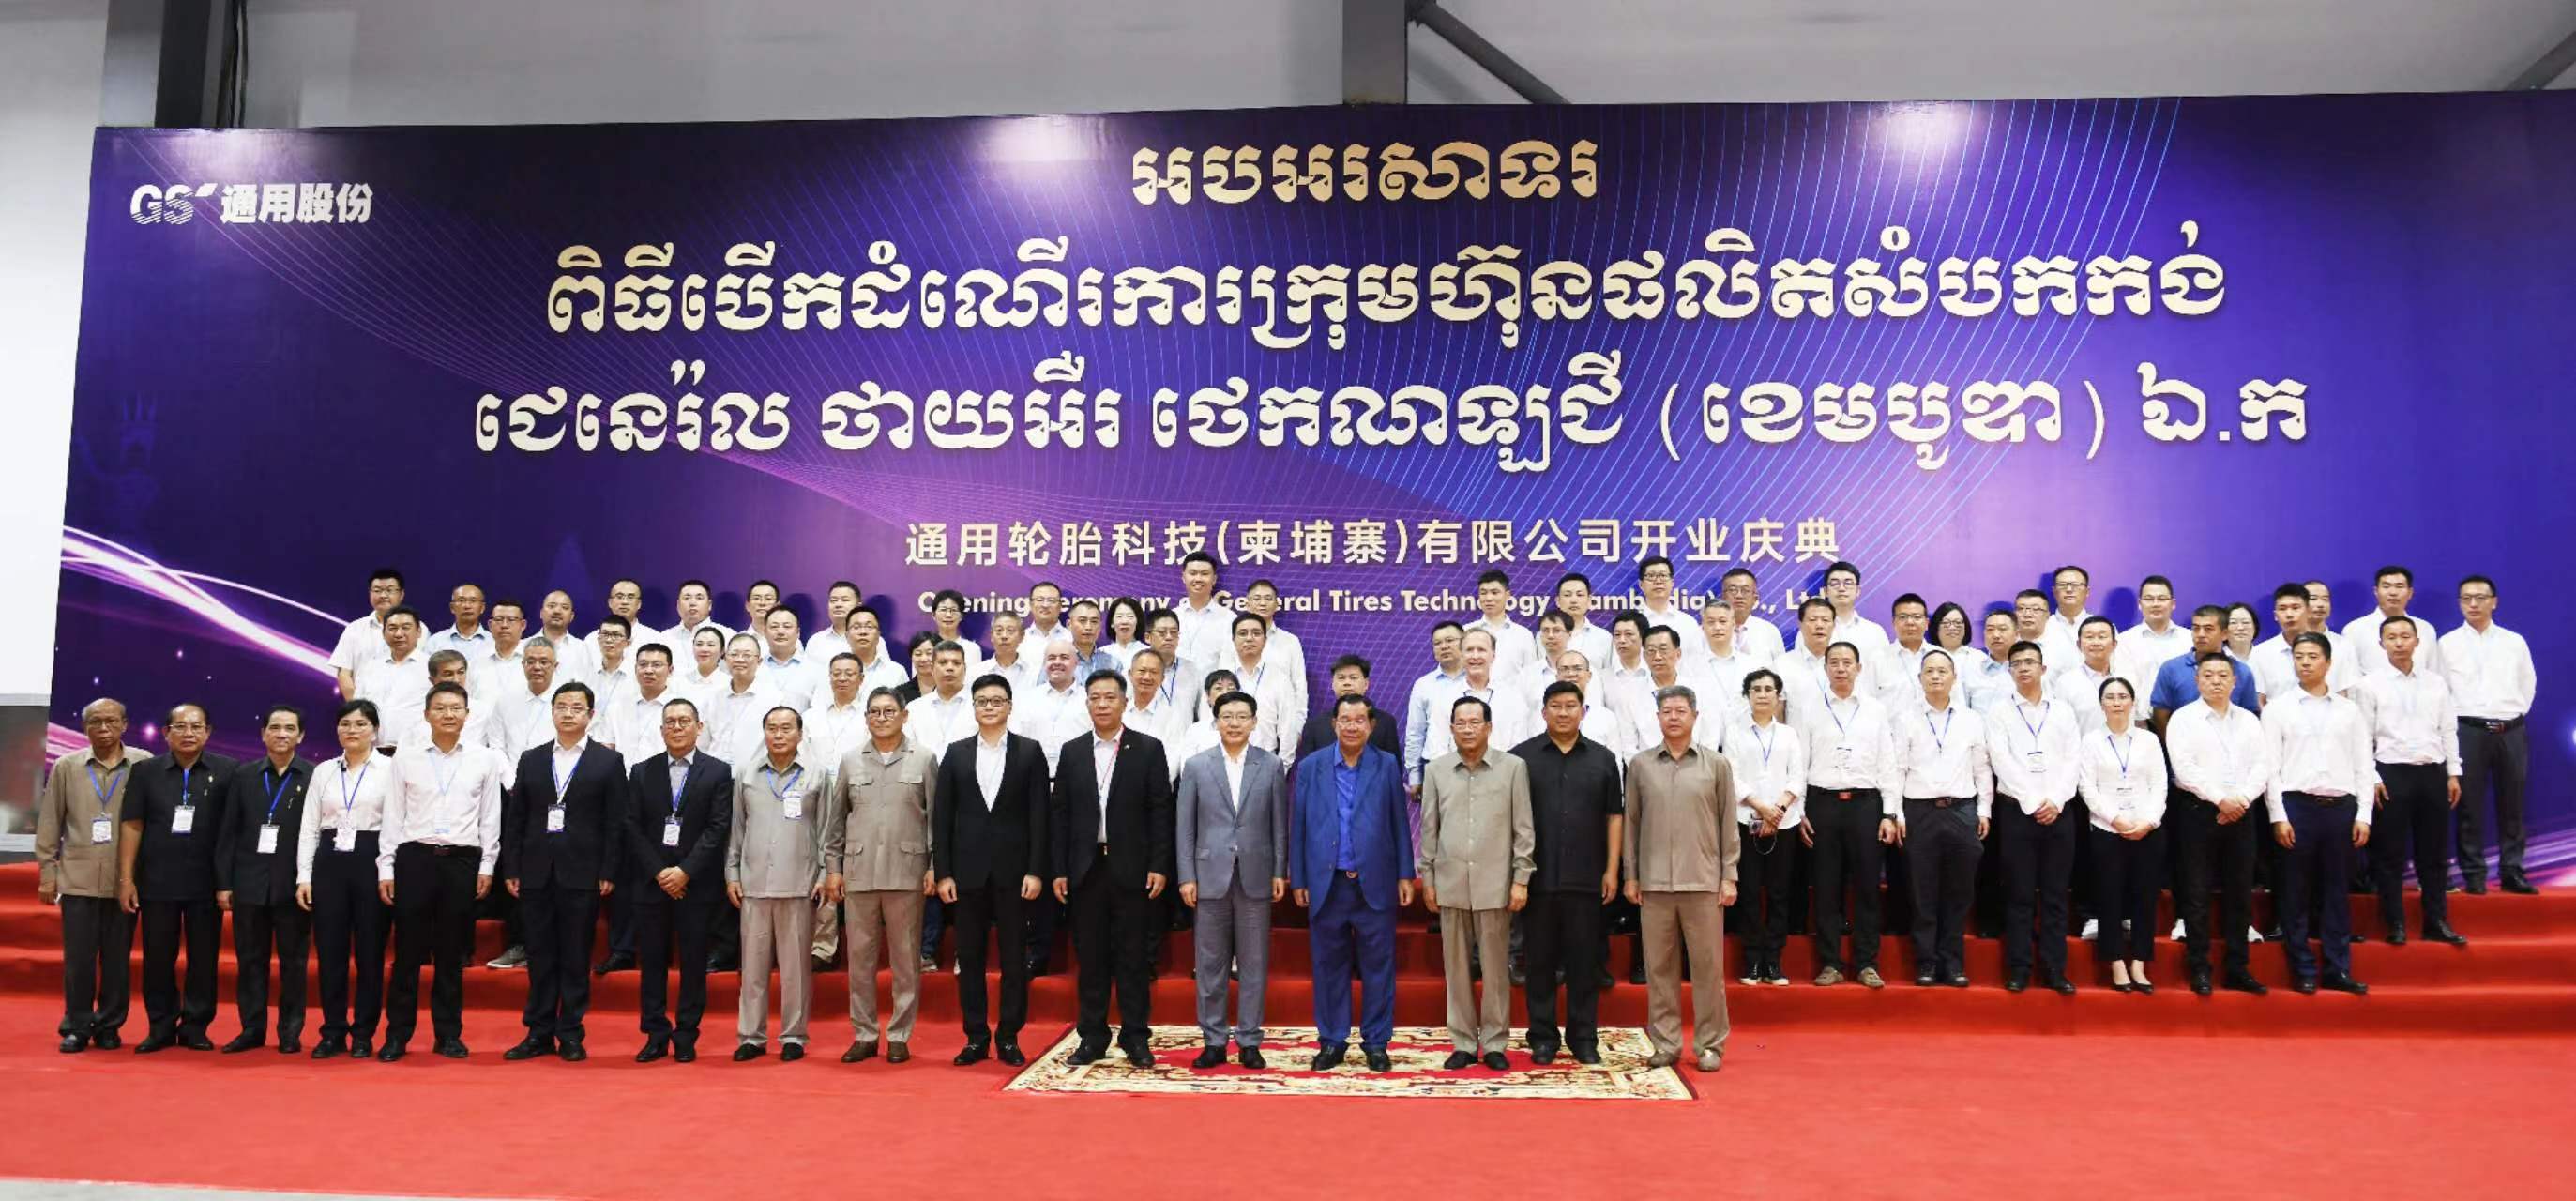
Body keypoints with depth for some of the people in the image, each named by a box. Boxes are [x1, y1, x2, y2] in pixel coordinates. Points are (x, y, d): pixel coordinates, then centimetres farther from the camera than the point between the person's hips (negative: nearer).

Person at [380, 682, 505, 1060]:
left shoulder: (485, 759, 4)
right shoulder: (406, 760, 4)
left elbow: (490, 817, 5)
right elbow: (393, 817, 5)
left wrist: (486, 865, 1)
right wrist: (386, 867, 1)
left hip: (462, 860, 0)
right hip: (415, 858, 0)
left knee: (452, 953, 7)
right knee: (408, 951, 3)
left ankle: (448, 1034, 16)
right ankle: (398, 1034, 12)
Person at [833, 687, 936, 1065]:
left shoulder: (924, 759, 3)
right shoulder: (850, 759, 9)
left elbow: (935, 816, 2)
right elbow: (837, 817, 11)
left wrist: (934, 867, -3)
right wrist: (834, 868, 7)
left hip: (907, 872, -2)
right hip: (859, 873, 2)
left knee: (905, 957, 3)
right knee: (860, 956, 6)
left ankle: (899, 1036, 12)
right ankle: (864, 1034, 16)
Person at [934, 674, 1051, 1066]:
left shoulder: (1030, 752, 2)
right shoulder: (955, 754, 7)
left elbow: (1038, 814, -2)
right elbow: (942, 817, 5)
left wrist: (1035, 870, -8)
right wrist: (943, 873, -2)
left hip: (1013, 870, -2)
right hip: (968, 871, 2)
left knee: (1014, 957, 3)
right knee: (969, 956, 6)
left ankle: (1009, 1036, 13)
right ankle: (976, 1037, 16)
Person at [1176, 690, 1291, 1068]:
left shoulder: (1272, 766, 3)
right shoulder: (1196, 765, 3)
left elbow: (1280, 824, 4)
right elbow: (1184, 826, 3)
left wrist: (1280, 873, 0)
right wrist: (1186, 877, -3)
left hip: (1256, 877, 0)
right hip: (1210, 876, 0)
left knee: (1254, 964, 5)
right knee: (1210, 965, 5)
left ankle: (1249, 1041, 14)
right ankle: (1214, 1041, 15)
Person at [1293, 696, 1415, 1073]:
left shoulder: (1387, 766, 2)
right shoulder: (1310, 767, 4)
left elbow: (1399, 823, 3)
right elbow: (1299, 826, 4)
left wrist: (1405, 874, 0)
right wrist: (1298, 879, 2)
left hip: (1375, 883, -1)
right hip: (1327, 883, 1)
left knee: (1377, 965, 4)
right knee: (1329, 965, 8)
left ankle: (1376, 1042, 15)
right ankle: (1332, 1041, 19)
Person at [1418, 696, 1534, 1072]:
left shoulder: (1513, 767, 1)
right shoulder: (1436, 770, 7)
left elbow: (1523, 828, 1)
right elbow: (1429, 829, 10)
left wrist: (1521, 879, -3)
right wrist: (1426, 878, 7)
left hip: (1495, 883, -2)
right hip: (1451, 883, 2)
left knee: (1496, 966, 3)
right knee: (1457, 967, 7)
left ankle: (1494, 1044, 13)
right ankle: (1463, 1043, 15)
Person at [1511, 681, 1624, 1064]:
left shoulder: (1603, 758, 7)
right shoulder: (1521, 757, 2)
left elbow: (1614, 816, 7)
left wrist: (1612, 870, 0)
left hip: (1586, 879, 1)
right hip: (1538, 878, -1)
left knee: (1585, 960, 6)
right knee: (1540, 960, 6)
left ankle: (1584, 1039, 16)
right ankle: (1543, 1038, 15)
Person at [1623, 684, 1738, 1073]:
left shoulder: (1716, 764, 5)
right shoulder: (1640, 765, 7)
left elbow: (1728, 824, 6)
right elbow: (1630, 822, 9)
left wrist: (1729, 876, 1)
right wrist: (1630, 875, 5)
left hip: (1703, 881, -1)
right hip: (1654, 882, 1)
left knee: (1707, 965, 2)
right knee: (1659, 966, 5)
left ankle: (1710, 1044, 11)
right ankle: (1665, 1044, 14)